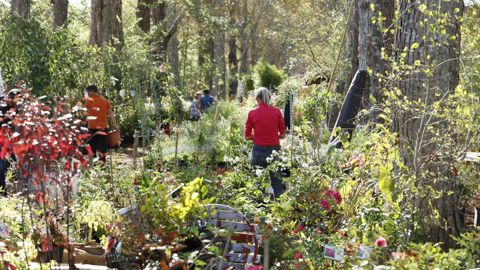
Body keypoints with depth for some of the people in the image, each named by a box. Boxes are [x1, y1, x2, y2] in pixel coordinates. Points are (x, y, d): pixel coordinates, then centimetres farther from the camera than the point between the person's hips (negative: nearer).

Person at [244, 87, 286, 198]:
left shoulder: (252, 113, -4)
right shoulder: (276, 112, -2)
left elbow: (247, 136, 1)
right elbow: (282, 135, 3)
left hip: (258, 151, 0)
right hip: (274, 150, 0)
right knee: (277, 184, 6)